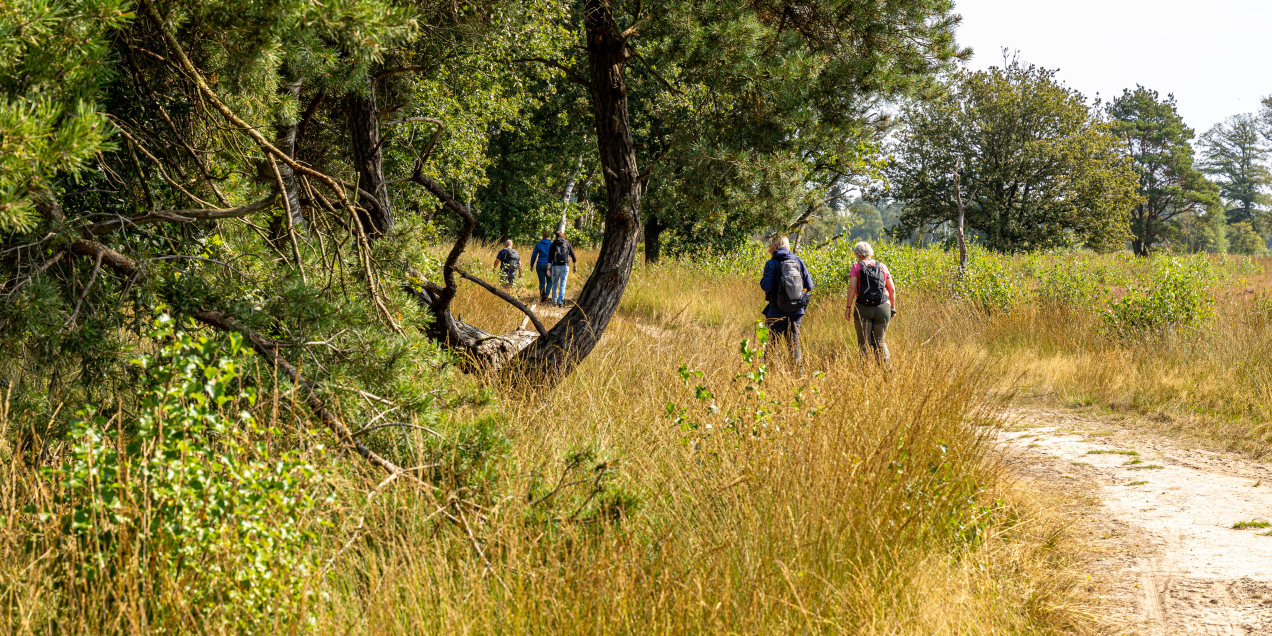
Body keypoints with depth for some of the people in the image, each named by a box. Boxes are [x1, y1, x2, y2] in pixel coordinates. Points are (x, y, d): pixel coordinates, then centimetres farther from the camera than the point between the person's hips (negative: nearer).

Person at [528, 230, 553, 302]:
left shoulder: (538, 244, 3)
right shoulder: (552, 245, -1)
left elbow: (534, 255, 5)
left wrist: (531, 265, 12)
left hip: (540, 264, 1)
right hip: (549, 265, -1)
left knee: (542, 282, 9)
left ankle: (542, 298, 4)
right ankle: (546, 294, -13)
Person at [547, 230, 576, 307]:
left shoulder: (553, 245, 3)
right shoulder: (567, 244, 6)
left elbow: (550, 258, -5)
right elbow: (573, 256, 6)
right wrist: (575, 265, 17)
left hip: (556, 266, 0)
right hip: (565, 266, 0)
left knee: (555, 284, 14)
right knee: (563, 285, 1)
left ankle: (554, 301, 21)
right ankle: (560, 302, -9)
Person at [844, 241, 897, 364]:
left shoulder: (856, 267, 5)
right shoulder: (882, 266, 14)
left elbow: (852, 287, -7)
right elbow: (892, 289, 11)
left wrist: (848, 307, -4)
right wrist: (893, 307, 20)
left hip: (863, 308, -2)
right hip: (883, 308, 3)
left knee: (864, 342, 4)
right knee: (879, 341, 11)